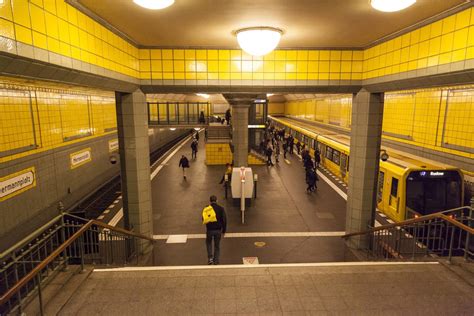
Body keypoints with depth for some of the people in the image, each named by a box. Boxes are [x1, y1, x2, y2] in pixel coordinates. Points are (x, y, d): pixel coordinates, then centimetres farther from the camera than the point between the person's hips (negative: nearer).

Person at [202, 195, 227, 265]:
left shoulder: (206, 209, -2)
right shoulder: (220, 208, -4)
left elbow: (203, 220, 6)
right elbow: (224, 220, -4)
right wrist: (223, 230, 5)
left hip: (209, 230, 0)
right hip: (218, 230, 0)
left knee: (208, 243, 23)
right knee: (217, 245, 14)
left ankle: (210, 258, 11)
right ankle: (216, 261, 15)